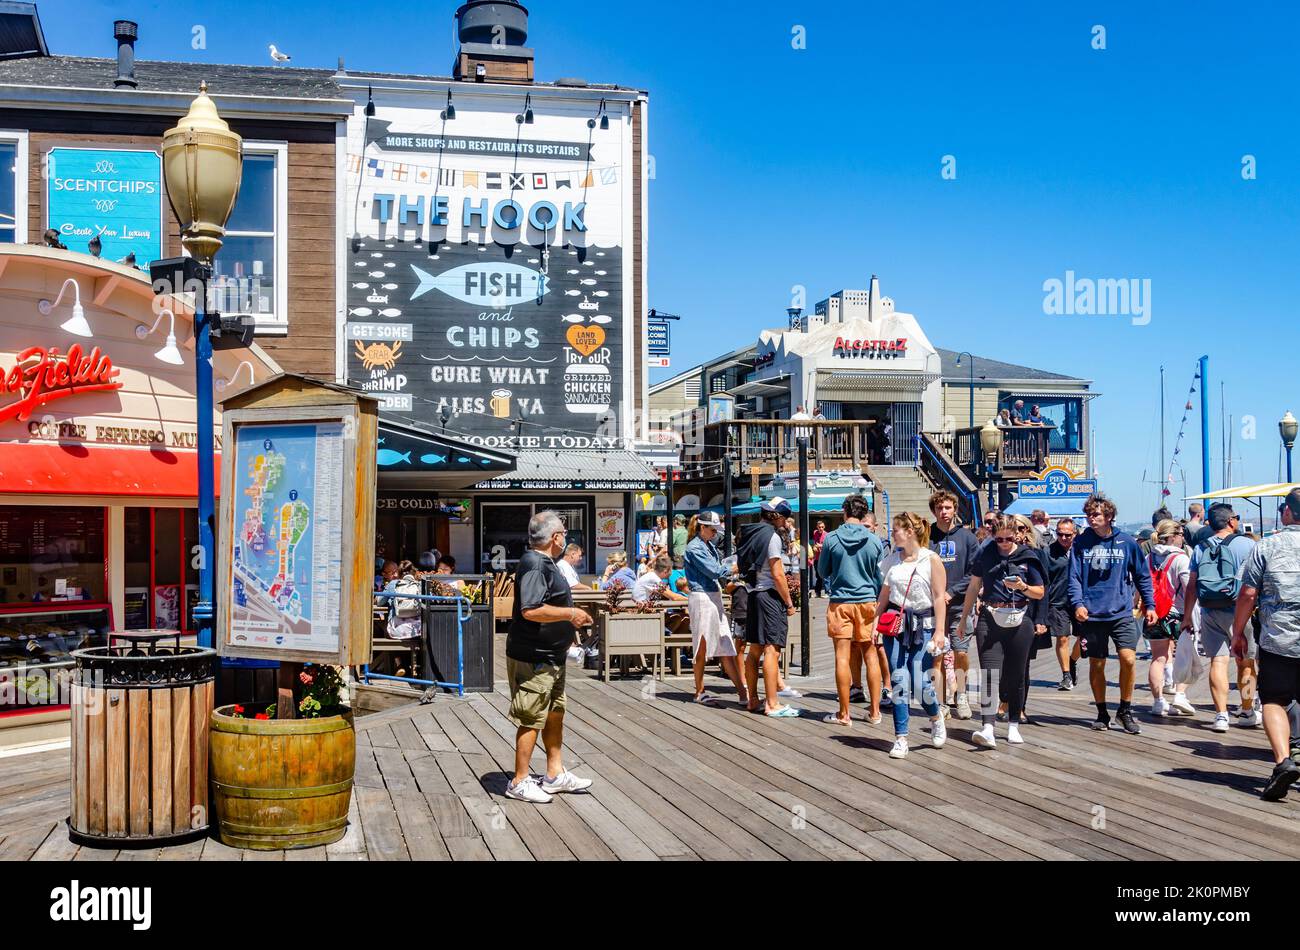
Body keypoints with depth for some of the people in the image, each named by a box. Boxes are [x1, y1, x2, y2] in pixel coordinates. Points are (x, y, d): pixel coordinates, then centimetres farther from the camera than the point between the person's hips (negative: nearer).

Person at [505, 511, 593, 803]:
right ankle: (519, 782, 8)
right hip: (533, 658, -11)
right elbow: (530, 610, -31)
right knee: (531, 720, -3)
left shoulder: (544, 564, 14)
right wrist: (570, 614, -22)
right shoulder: (534, 565, -20)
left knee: (555, 714, 18)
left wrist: (571, 619, 19)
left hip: (550, 656, 11)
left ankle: (556, 774, 29)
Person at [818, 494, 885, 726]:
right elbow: (880, 577, 8)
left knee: (842, 657, 0)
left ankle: (844, 714, 4)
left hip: (840, 602, -2)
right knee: (870, 655, 10)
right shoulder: (874, 541, -1)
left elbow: (822, 572, 7)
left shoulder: (831, 539, -5)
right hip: (867, 601, 2)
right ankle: (875, 711, 13)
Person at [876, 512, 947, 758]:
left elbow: (939, 597, -5)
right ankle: (901, 738, 4)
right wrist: (875, 622, 8)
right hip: (895, 625, 4)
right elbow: (884, 595, 15)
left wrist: (939, 631, -10)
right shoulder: (892, 559, 10)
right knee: (899, 682, -3)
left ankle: (936, 718, 26)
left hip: (923, 625, -4)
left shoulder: (931, 560, -3)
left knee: (921, 684, -6)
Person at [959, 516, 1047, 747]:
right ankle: (988, 729, -17)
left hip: (1019, 621, 0)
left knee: (1015, 675, 7)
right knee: (989, 673, -11)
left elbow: (1040, 593, 6)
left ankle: (1013, 726, 22)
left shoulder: (1028, 557, 2)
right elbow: (974, 587, 13)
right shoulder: (985, 553, 4)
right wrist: (964, 617, 15)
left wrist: (1023, 587, -14)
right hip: (989, 619, 0)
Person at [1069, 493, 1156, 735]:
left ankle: (1125, 710, 4)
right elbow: (1074, 577, 0)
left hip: (1121, 613, -1)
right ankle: (1102, 713, 23)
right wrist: (1078, 603, -14)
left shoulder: (1127, 542, 2)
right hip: (1092, 615, 1)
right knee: (1096, 665, 8)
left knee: (1128, 658, -14)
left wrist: (1149, 605, 6)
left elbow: (1142, 576, 10)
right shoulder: (1081, 543, 2)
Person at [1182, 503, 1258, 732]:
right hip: (1238, 611, -3)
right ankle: (1248, 712, 23)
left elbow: (1191, 586, 7)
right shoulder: (1246, 545, -3)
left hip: (1208, 612, 3)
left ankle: (1221, 715, -1)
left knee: (1218, 662, 3)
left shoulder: (1201, 548, 7)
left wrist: (1187, 616, 12)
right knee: (1246, 662, 11)